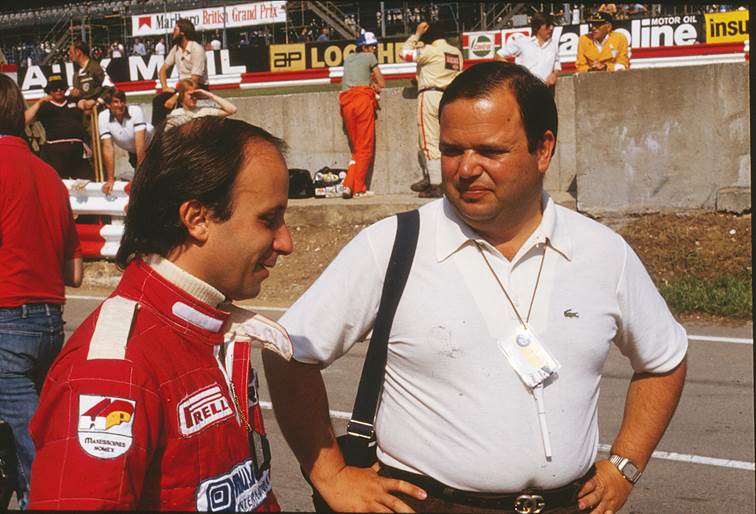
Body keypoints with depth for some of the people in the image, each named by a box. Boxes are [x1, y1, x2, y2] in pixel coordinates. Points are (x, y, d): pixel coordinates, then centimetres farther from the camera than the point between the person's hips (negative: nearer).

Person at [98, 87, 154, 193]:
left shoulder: (135, 111, -31)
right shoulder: (103, 117, -23)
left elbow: (140, 144, -34)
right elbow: (108, 148, -25)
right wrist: (110, 179, -28)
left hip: (150, 146, -3)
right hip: (133, 152, 3)